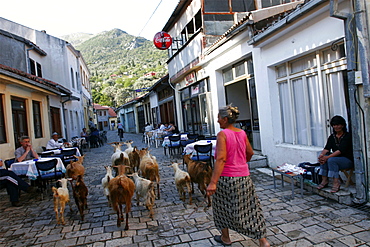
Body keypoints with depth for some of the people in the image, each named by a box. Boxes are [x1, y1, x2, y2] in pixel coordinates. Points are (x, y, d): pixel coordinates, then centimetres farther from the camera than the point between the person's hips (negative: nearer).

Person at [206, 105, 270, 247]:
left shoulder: (222, 134, -16)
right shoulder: (242, 133, 3)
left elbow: (221, 159, -25)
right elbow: (250, 153, 15)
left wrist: (213, 182, -28)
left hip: (227, 178, -5)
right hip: (244, 177, 5)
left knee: (223, 207, 16)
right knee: (250, 208, 13)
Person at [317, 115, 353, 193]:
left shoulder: (347, 136, -10)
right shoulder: (332, 137, 9)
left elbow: (341, 150, -22)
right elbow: (327, 148, -3)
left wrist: (328, 157, -32)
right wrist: (322, 154, -26)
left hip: (348, 160, -6)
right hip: (336, 158, 6)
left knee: (331, 160, -32)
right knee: (323, 158, -22)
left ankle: (336, 183, -27)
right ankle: (324, 180, -19)